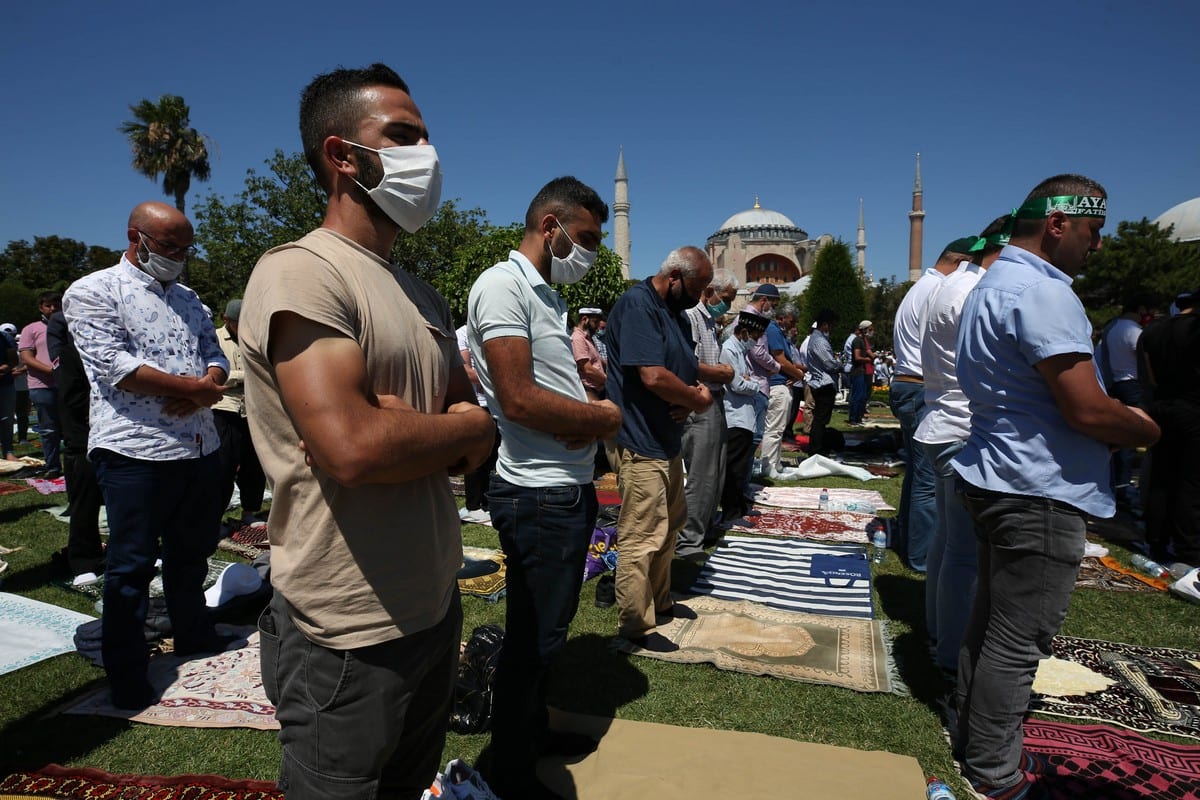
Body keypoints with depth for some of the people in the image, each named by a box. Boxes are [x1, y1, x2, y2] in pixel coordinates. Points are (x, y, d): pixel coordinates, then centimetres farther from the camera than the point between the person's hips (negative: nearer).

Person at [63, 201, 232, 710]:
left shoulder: (187, 299, 17)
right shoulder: (93, 293, -3)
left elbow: (215, 354, 11)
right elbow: (112, 364, -15)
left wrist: (205, 389, -11)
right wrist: (193, 388, -15)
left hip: (198, 447, 7)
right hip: (136, 451, -6)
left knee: (192, 552, 18)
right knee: (132, 566, 3)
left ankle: (193, 635, 35)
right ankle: (126, 673, 16)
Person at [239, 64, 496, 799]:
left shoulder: (422, 296, 11)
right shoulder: (298, 272, -16)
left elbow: (476, 444, 10)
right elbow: (354, 448, -29)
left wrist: (413, 433, -13)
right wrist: (468, 427, -10)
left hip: (435, 607, 8)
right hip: (350, 635, -8)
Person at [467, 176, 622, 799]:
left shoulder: (545, 294, 16)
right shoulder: (503, 285, -15)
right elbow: (519, 399, -25)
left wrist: (588, 417, -3)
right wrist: (606, 415, -12)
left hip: (568, 489, 10)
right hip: (540, 495, -10)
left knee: (545, 627, 23)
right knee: (534, 637, 6)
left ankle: (536, 729, 44)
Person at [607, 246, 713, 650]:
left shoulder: (676, 312, 14)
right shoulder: (637, 305, -17)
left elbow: (687, 371, 17)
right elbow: (653, 376, -27)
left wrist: (690, 397, -7)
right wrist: (698, 399, -11)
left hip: (666, 440, 11)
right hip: (642, 445, -11)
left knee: (668, 528, 21)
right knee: (642, 538, -2)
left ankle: (659, 602, 37)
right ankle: (635, 625, 12)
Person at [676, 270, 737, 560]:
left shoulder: (711, 321, 18)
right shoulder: (690, 317, -13)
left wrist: (723, 372, 9)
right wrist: (722, 373, -10)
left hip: (715, 401, 10)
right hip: (699, 405, -10)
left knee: (715, 472, 15)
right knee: (700, 475, -6)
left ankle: (706, 528, 28)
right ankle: (687, 540, 3)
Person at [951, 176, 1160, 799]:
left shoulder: (993, 284, 15)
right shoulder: (1041, 292, -19)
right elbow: (1086, 409, -22)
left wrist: (1117, 423, 13)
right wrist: (1146, 430, -2)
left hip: (1000, 478, 11)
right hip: (1040, 491, -10)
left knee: (991, 622, 20)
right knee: (1017, 643, 1)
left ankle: (975, 736, 34)